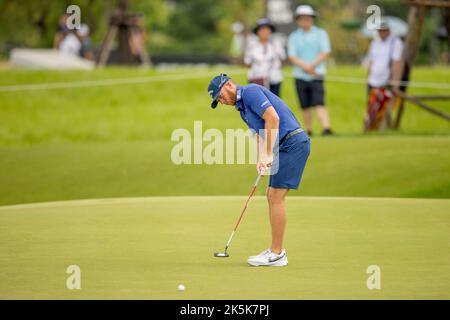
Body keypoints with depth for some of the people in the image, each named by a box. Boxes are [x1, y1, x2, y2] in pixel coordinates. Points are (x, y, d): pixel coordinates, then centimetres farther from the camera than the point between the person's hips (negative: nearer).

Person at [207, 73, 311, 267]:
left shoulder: (250, 92, -10)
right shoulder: (242, 107, 21)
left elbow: (273, 118, -21)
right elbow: (260, 133, 21)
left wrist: (268, 154, -18)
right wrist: (260, 159, 1)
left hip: (293, 143, -10)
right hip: (287, 146, 10)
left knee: (276, 197, -8)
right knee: (272, 195, 12)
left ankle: (277, 255, -5)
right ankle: (276, 250, 17)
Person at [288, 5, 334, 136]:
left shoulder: (320, 34, 7)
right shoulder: (293, 37, 10)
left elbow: (325, 53, -2)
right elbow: (292, 56, -1)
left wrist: (312, 66, -13)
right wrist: (306, 68, -15)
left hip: (317, 75, -2)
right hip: (300, 76, 2)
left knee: (319, 103, -16)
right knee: (305, 106, 4)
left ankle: (326, 128, -27)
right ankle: (308, 130, 12)